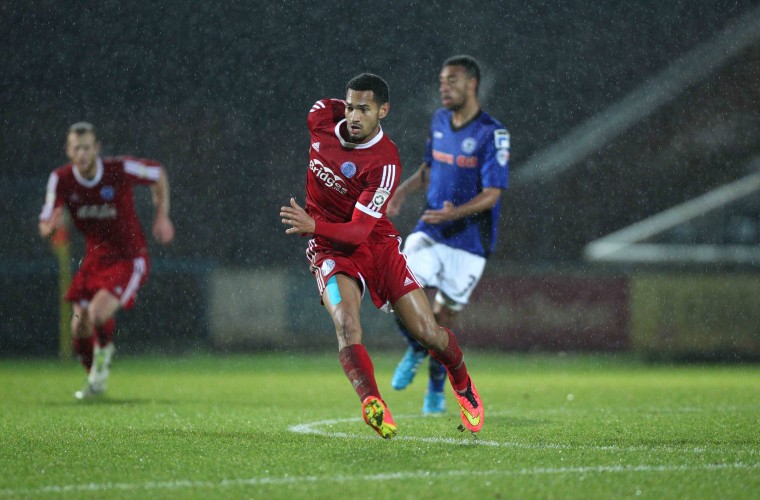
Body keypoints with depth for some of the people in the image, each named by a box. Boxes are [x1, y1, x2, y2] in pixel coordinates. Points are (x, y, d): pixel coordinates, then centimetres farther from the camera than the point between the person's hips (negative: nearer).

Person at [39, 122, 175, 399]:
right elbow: (44, 228, -6)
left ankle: (104, 352, 10)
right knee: (80, 329, 1)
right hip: (94, 259, 5)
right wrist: (52, 224, -31)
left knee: (98, 313, -25)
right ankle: (94, 379, 31)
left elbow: (158, 173, 1)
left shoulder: (121, 169, -19)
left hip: (128, 259, -4)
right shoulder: (61, 179, -10)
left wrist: (162, 216, -3)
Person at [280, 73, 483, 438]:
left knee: (427, 333, -3)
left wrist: (313, 226, -42)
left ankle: (464, 388, 28)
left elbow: (359, 231, -26)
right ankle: (373, 406, -43)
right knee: (346, 323, -28)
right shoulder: (321, 116, -8)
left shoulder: (384, 163, -21)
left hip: (377, 245, -2)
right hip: (330, 251, 2)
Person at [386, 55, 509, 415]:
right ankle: (417, 349, 16)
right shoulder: (439, 121, 6)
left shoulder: (492, 134, -15)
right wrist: (404, 190, 1)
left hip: (469, 240, -4)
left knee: (444, 312, 2)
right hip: (430, 231, 4)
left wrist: (456, 212, -34)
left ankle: (436, 389, 26)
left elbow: (492, 194, -18)